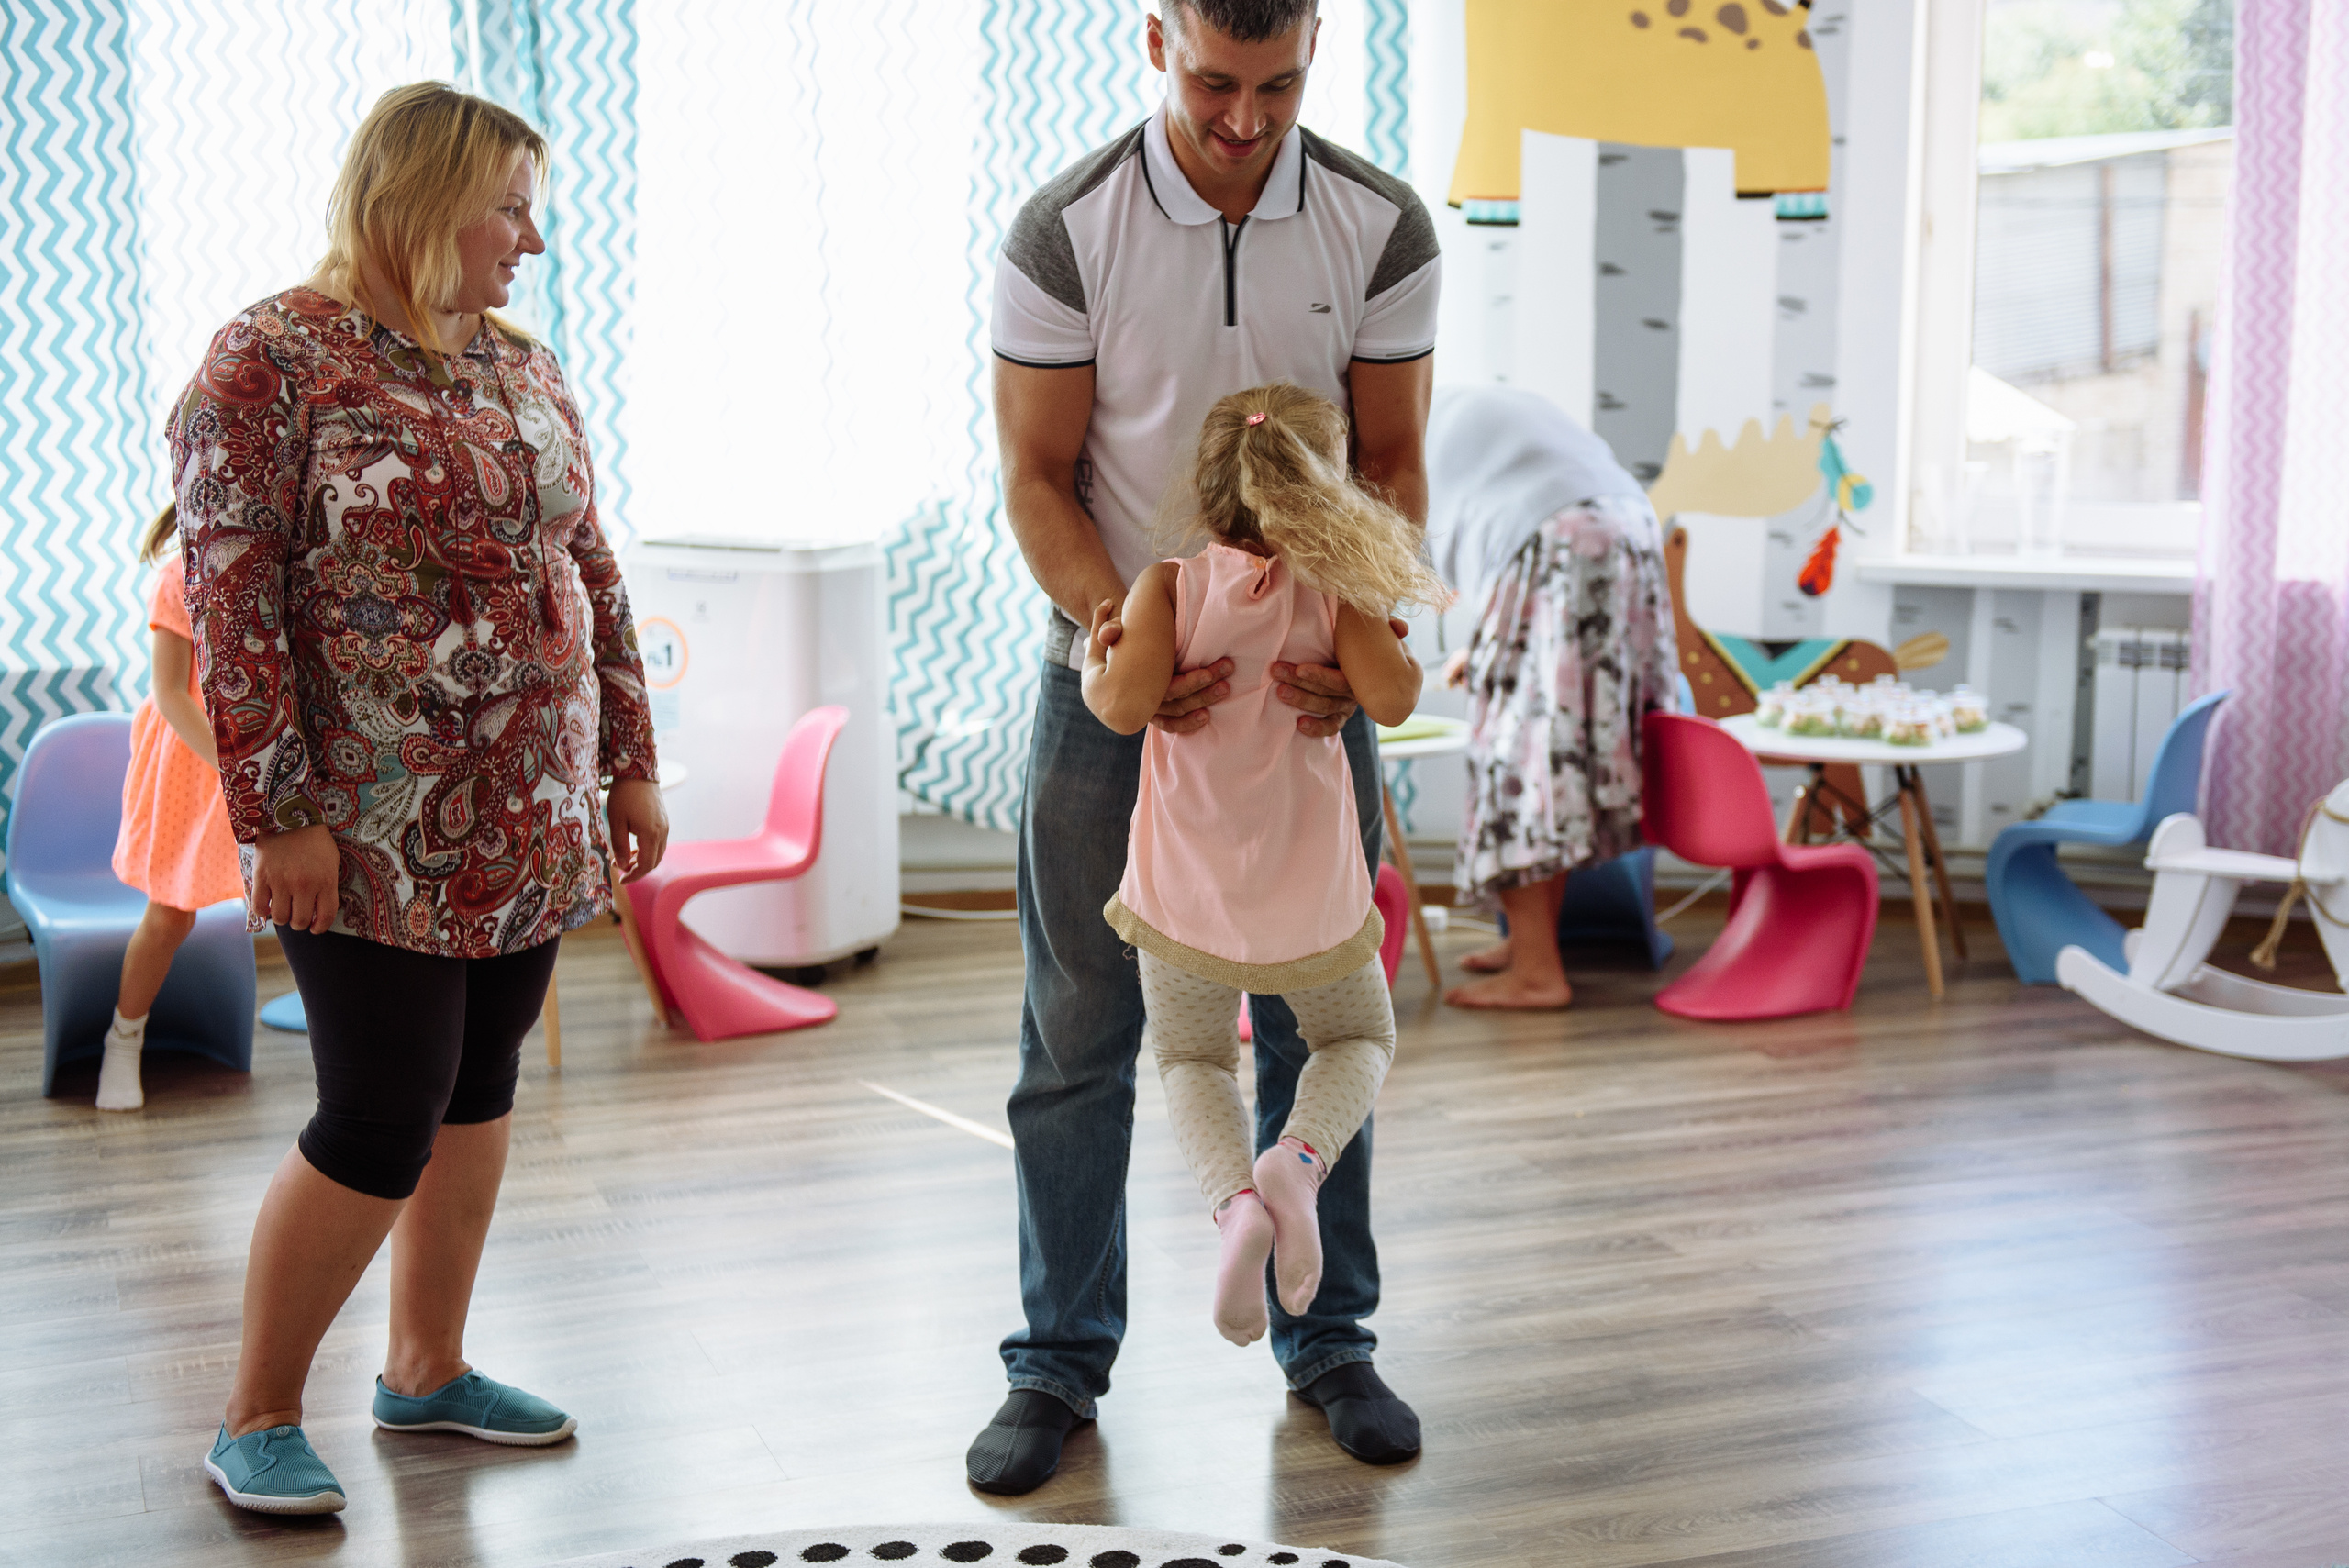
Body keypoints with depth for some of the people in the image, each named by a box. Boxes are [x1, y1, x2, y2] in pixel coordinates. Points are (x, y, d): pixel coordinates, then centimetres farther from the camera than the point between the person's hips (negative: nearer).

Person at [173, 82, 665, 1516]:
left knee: (480, 1090, 14)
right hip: (376, 838, -7)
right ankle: (259, 1419, 14)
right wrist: (277, 814, -16)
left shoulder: (522, 367, 12)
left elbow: (591, 569, 16)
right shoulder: (272, 362, -9)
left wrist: (632, 758, 14)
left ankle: (428, 1369, 30)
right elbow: (233, 603, -13)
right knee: (382, 1124, -5)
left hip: (530, 825, 7)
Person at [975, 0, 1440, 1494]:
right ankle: (1060, 1362, 17)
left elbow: (1391, 462, -1)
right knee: (1081, 1033, 3)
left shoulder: (1381, 227, -5)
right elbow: (1038, 479, -7)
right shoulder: (1065, 231, -10)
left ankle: (1328, 1340, 24)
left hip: (1308, 680, 2)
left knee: (1315, 1023, 9)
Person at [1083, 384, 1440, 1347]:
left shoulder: (1170, 587, -10)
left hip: (1188, 897, 0)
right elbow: (1390, 699, -20)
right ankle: (1299, 1158, -5)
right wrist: (1401, 653, 0)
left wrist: (1093, 665, -3)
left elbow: (1128, 705, -23)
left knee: (1191, 1060, 25)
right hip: (1311, 900, 0)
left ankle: (1235, 1198, -6)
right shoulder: (1336, 591, -9)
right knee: (1358, 1039, 27)